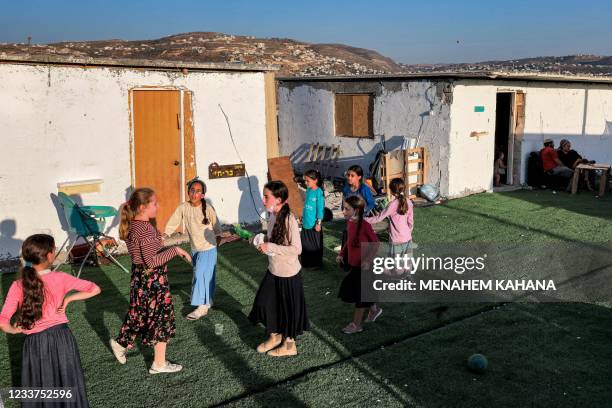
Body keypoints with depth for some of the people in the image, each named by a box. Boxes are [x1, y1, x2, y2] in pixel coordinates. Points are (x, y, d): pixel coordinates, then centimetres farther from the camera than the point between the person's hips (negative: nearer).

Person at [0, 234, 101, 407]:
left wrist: (15, 330, 4)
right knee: (67, 382, 18)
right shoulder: (61, 278, -8)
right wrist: (68, 299, 0)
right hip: (62, 337, 0)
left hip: (36, 342, 0)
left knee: (41, 388, 17)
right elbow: (95, 289, -4)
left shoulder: (18, 286, -9)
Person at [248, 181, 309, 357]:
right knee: (264, 302, 15)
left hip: (288, 273, -8)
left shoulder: (289, 219, -24)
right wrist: (263, 241, -3)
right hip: (273, 270, 8)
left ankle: (289, 344, 30)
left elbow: (296, 249, -26)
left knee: (288, 309, 9)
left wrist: (269, 247, -27)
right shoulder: (273, 216, 0)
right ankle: (274, 336, 39)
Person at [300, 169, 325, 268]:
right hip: (305, 222, 7)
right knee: (305, 243, 18)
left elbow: (320, 209, -15)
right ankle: (306, 262, 34)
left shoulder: (319, 192, -18)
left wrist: (319, 223, -14)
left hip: (314, 224, -7)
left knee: (315, 244, 9)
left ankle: (316, 263, 25)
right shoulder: (308, 190, 2)